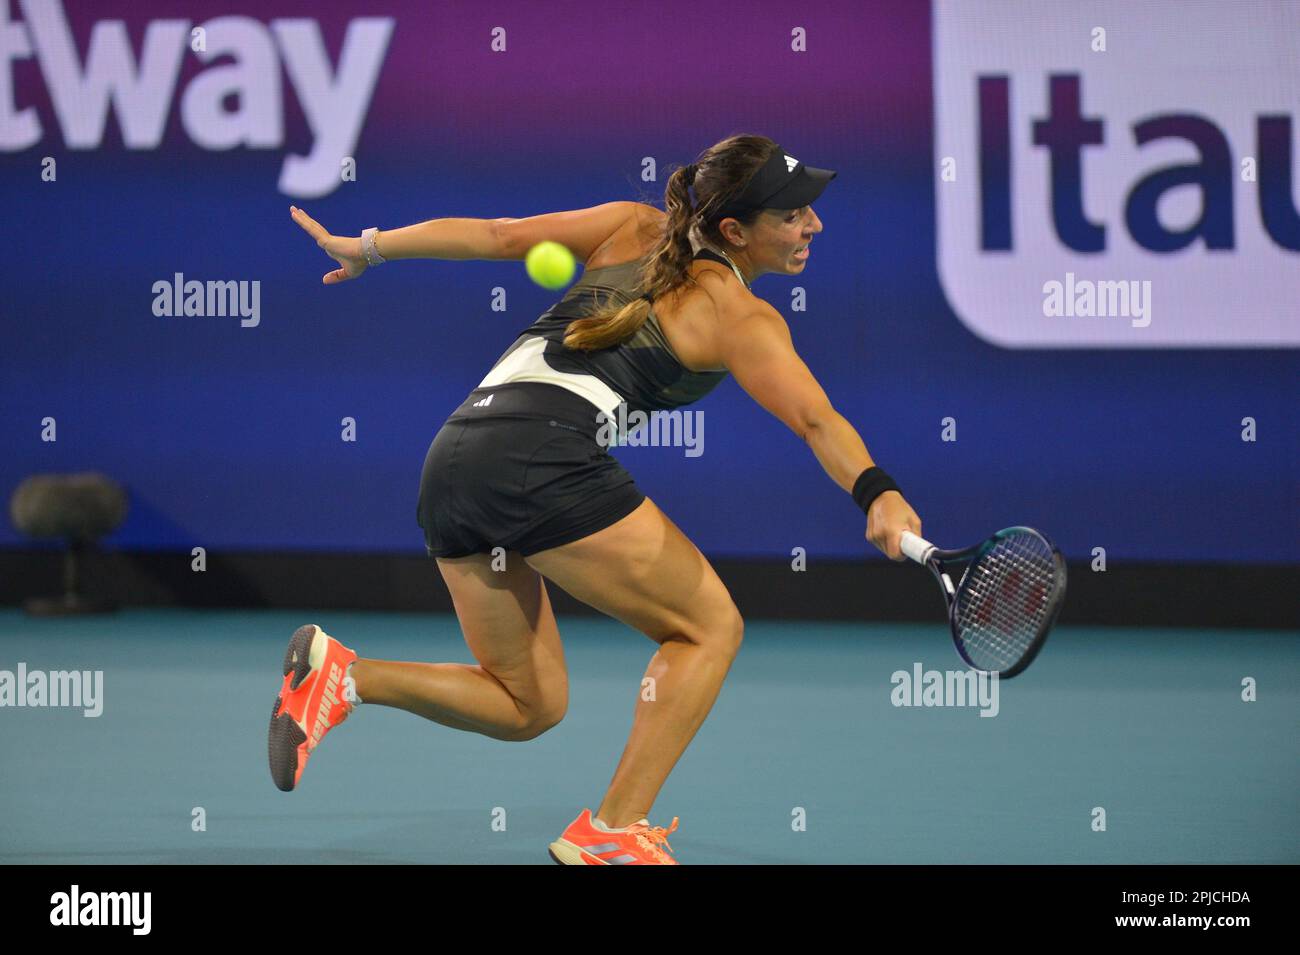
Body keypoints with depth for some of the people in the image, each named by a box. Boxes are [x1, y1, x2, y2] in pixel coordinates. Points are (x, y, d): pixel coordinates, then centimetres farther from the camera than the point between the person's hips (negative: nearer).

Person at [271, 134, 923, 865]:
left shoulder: (638, 230, 21)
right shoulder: (741, 318, 2)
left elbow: (500, 235, 20)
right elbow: (815, 420, -13)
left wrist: (369, 248, 27)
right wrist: (878, 495, -30)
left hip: (452, 464, 8)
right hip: (546, 456, -8)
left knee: (529, 707, 16)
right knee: (710, 626, 7)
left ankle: (341, 675, -3)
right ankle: (613, 831, -2)